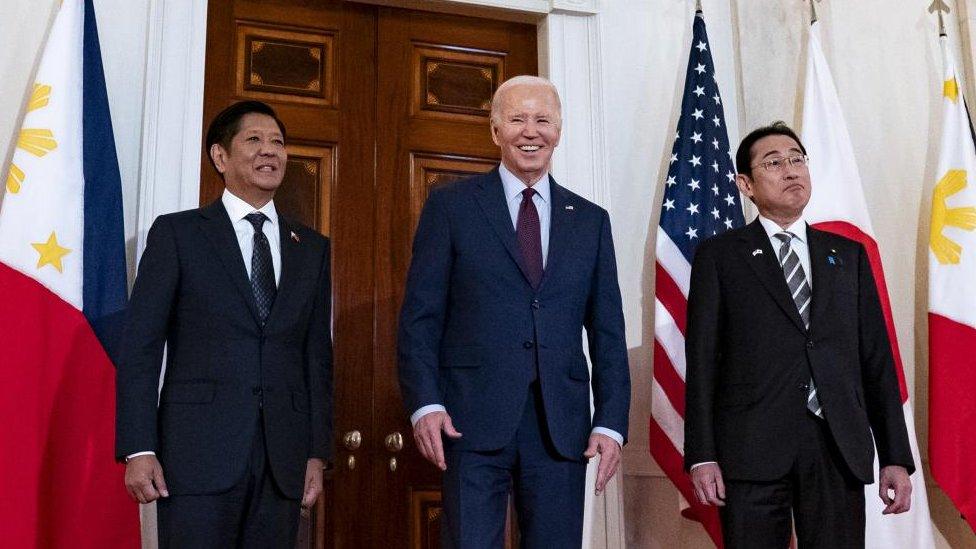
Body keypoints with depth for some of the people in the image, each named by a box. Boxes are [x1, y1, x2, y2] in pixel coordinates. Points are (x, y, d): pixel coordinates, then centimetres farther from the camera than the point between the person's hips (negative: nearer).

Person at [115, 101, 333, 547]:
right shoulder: (177, 233, 4)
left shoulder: (312, 248, 14)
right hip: (200, 451, -3)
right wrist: (138, 449, -8)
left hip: (284, 459, 3)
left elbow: (318, 356, 12)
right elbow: (140, 346, -1)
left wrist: (318, 453, 6)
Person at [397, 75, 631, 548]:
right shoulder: (450, 206, 6)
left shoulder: (591, 220, 13)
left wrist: (611, 422, 1)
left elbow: (608, 333, 11)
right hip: (473, 420, -2)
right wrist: (424, 403, -11)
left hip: (562, 426, 3)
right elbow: (419, 317, 1)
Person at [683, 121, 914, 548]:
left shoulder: (849, 254, 15)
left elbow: (876, 358, 12)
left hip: (840, 448, 3)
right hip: (752, 449, -2)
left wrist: (897, 458, 7)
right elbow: (702, 360, 2)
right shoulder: (719, 256, 7)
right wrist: (702, 456, -7)